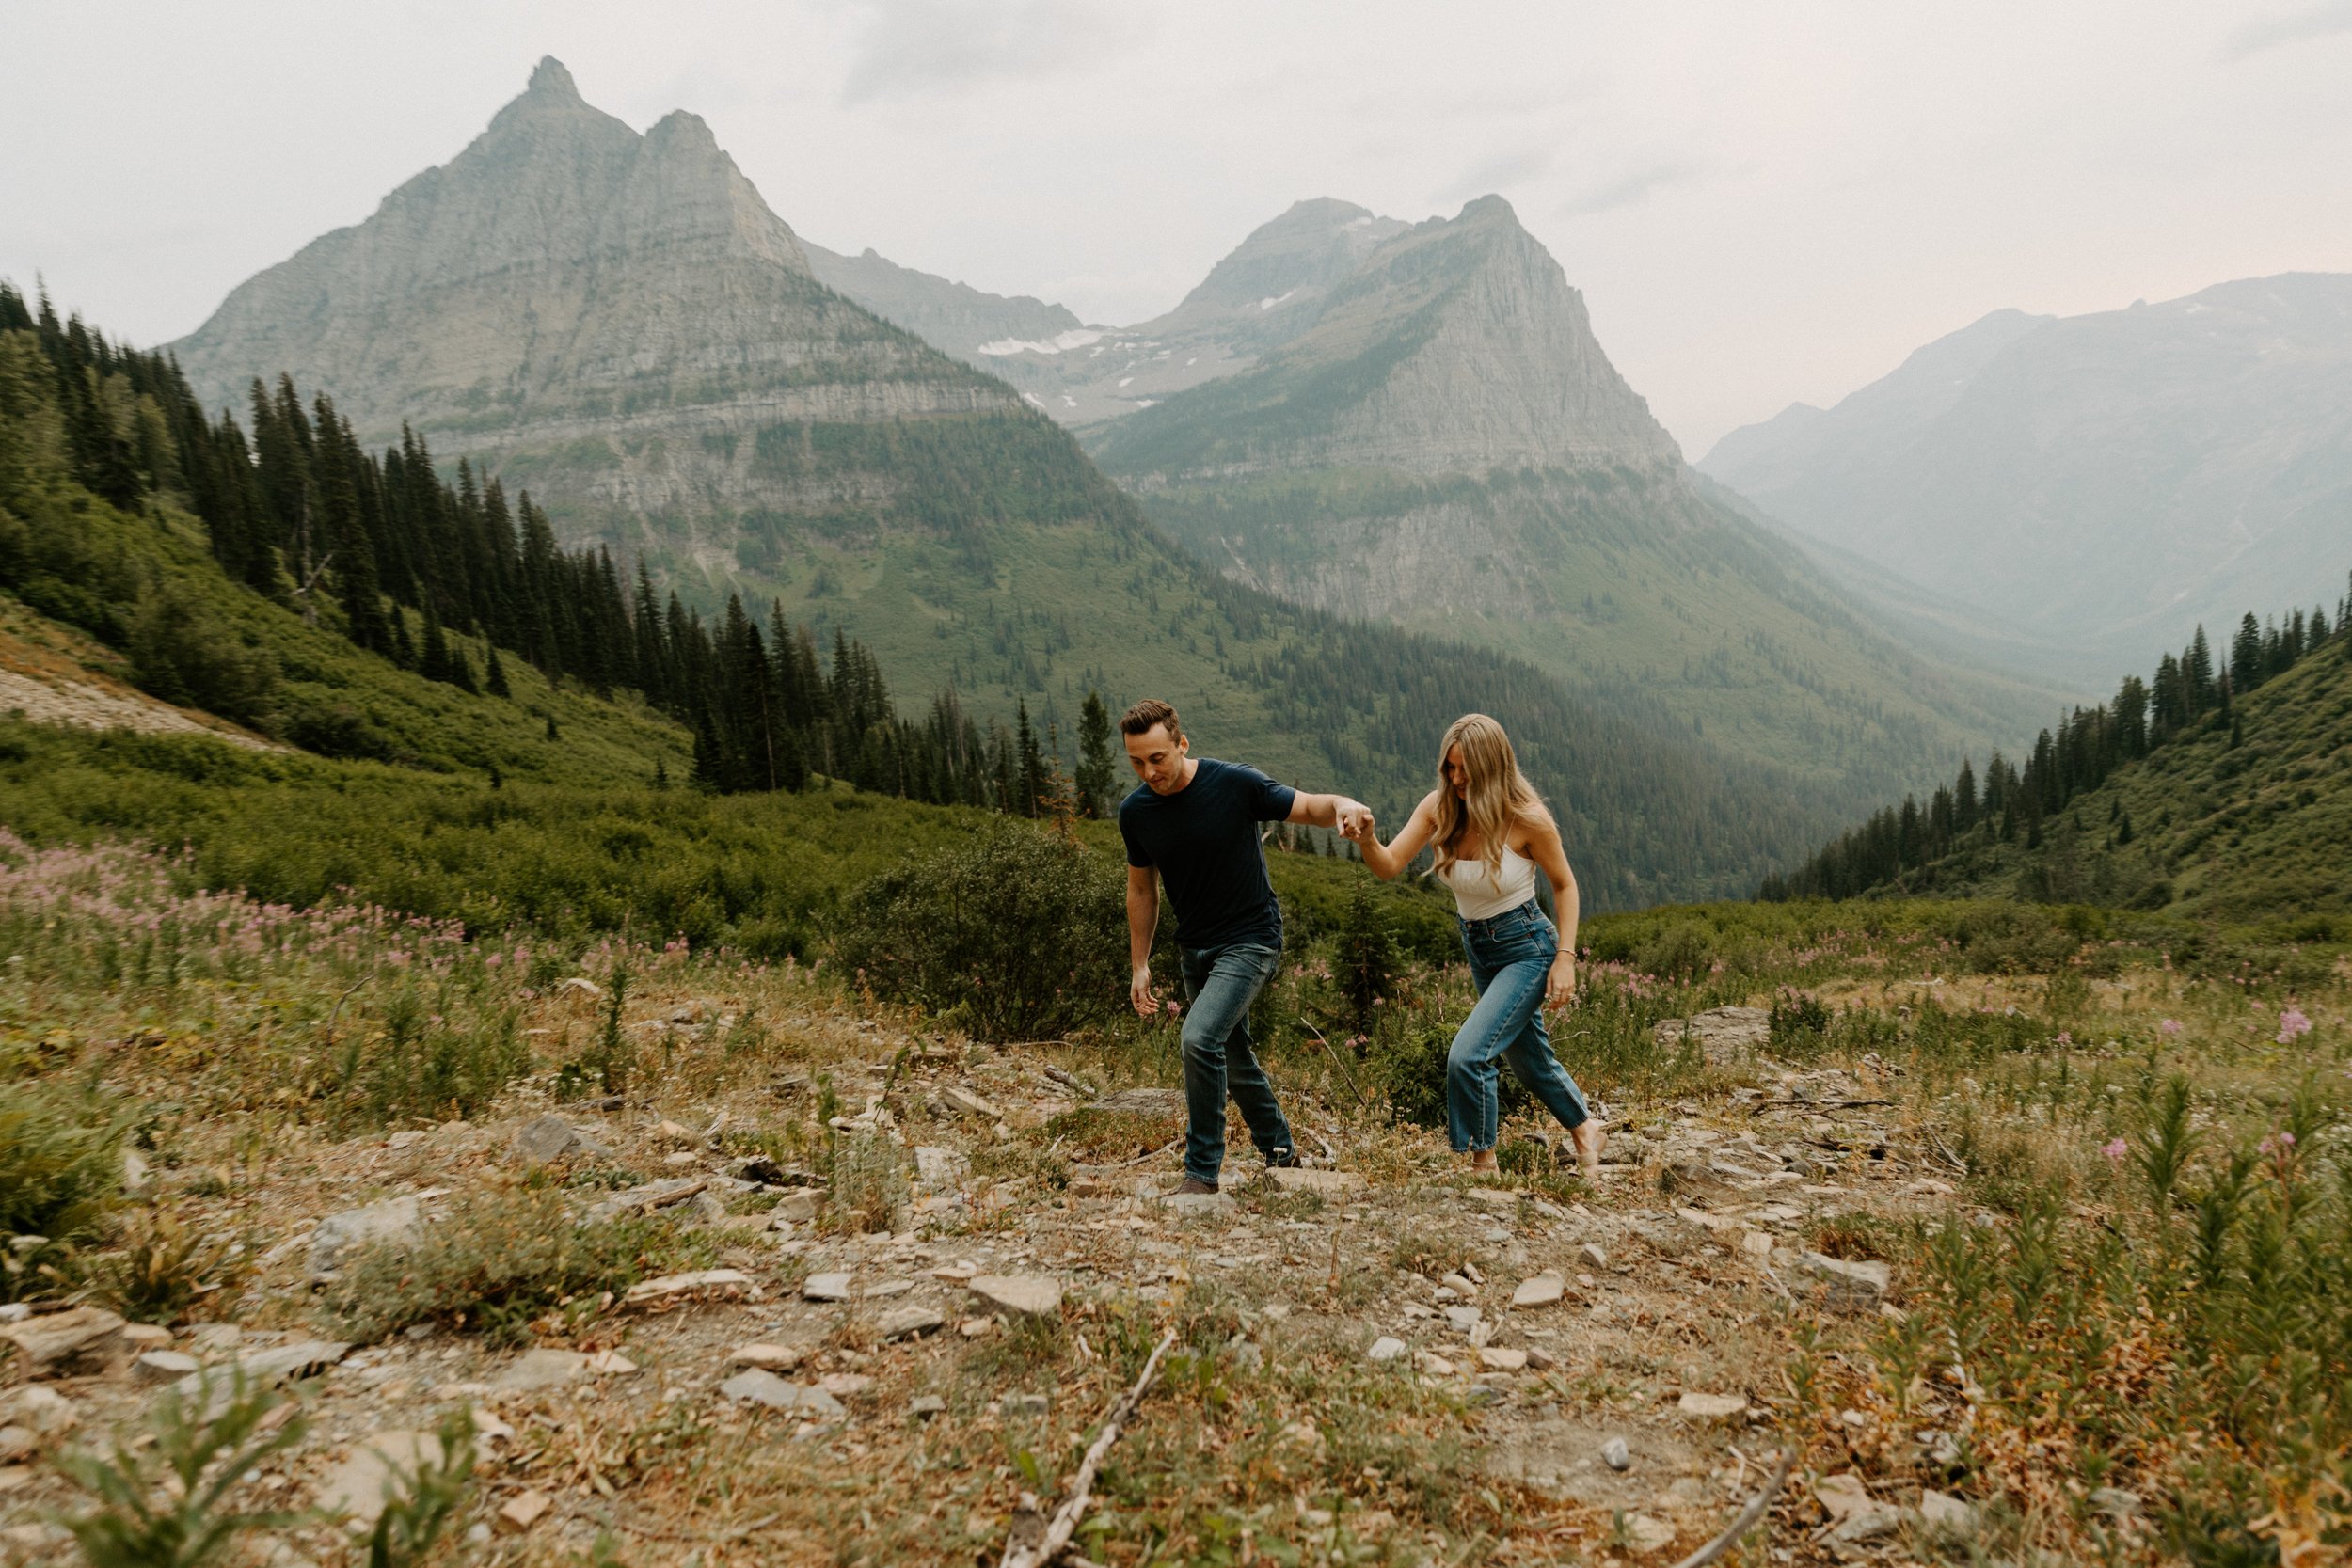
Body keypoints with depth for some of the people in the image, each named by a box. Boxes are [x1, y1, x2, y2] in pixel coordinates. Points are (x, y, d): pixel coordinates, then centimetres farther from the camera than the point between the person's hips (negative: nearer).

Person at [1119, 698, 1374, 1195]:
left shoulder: (1235, 784, -20)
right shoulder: (1134, 812, -6)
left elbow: (1308, 807, -11)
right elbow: (1142, 890, 8)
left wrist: (1342, 806, -34)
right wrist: (1139, 965, 6)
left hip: (1250, 938, -6)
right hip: (1194, 947, 6)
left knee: (1201, 1038, -23)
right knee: (1232, 1054, 17)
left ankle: (1202, 1171, -9)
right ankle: (1280, 1151, 40)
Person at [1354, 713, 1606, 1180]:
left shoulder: (1527, 818, -21)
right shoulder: (1439, 807, -11)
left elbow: (1564, 884, -7)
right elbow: (1389, 867, -16)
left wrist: (1565, 957, -13)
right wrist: (1367, 840, -38)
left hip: (1526, 948, -6)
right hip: (1477, 948, 6)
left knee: (1467, 1054, -19)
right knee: (1528, 1058, 22)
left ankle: (1483, 1164, 1)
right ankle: (1586, 1132, 47)